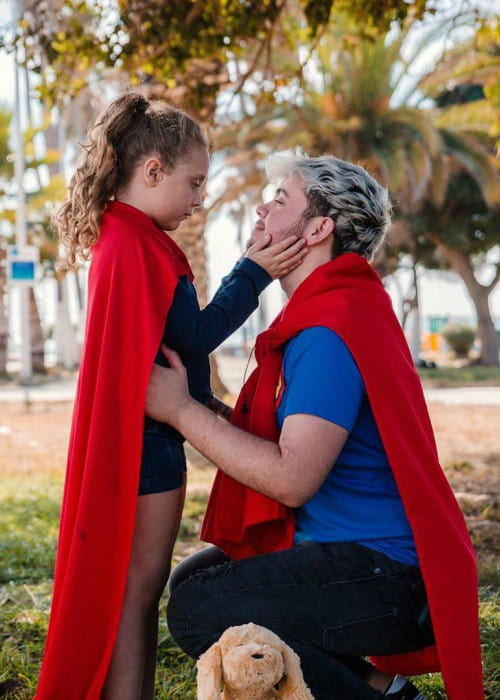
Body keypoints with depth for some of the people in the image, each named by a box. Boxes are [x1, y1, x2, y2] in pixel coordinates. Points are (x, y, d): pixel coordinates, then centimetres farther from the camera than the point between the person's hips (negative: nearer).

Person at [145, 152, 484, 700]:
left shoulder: (329, 330, -19)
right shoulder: (346, 307, 15)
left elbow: (292, 478, -24)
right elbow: (294, 445, 15)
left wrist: (181, 410, -17)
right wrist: (195, 407, 5)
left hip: (386, 580, -11)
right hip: (370, 557, 11)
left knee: (198, 609, -19)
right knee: (194, 577, 15)